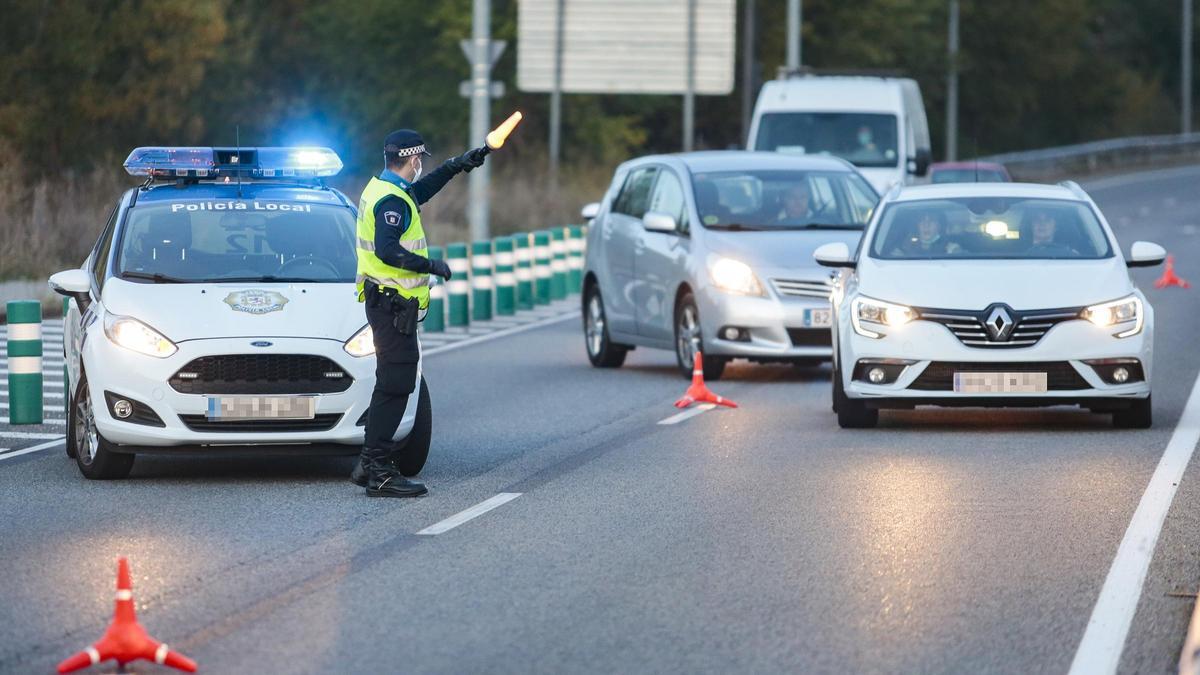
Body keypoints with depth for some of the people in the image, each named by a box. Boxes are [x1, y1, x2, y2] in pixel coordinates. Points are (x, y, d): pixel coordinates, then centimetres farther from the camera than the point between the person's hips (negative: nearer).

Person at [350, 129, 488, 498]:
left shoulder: (381, 189, 15)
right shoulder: (392, 201, -17)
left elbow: (420, 191, 35)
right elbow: (386, 250, -27)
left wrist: (458, 165, 35)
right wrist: (431, 266, -19)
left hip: (386, 303, 11)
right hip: (393, 305, -11)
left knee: (393, 384, 15)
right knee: (394, 386, -11)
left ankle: (371, 464, 18)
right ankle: (379, 472, -13)